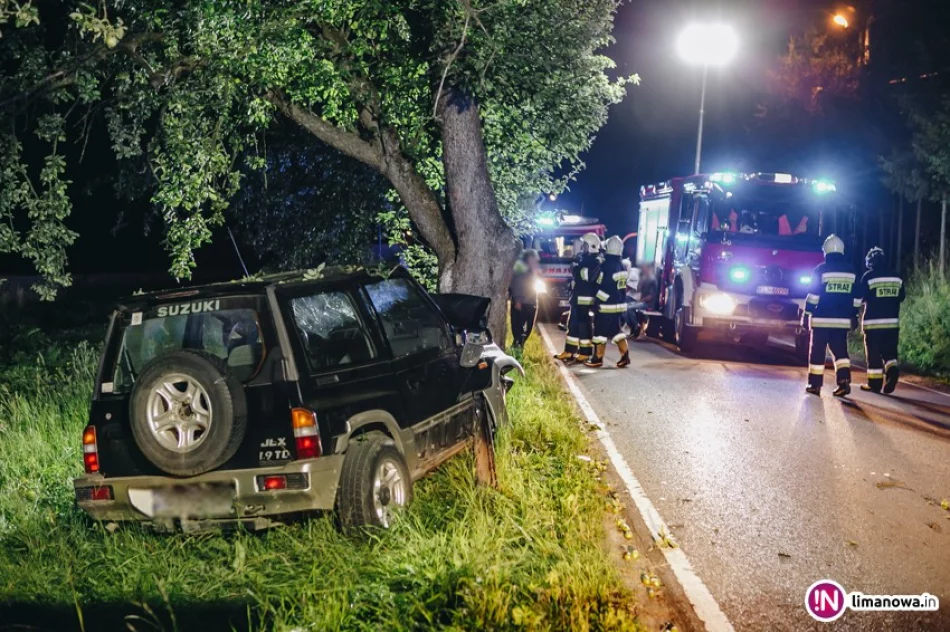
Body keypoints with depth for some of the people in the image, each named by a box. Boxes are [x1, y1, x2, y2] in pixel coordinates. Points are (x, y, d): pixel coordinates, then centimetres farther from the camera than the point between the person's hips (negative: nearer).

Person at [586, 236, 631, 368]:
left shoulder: (607, 265, -18)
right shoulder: (622, 265, 8)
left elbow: (604, 287, -19)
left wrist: (597, 302, -13)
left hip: (606, 305, -8)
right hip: (619, 304, 8)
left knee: (600, 332, 1)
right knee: (617, 331, 14)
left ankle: (597, 359, 6)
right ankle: (625, 357, 9)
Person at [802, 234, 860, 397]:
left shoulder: (821, 270, -7)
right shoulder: (851, 271, 8)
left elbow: (813, 295, -9)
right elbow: (855, 298, 11)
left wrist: (806, 315, -4)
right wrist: (854, 316, 18)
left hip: (821, 319, -4)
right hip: (842, 320, 4)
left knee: (817, 352, 3)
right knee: (840, 350, 10)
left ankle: (815, 385, 5)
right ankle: (844, 380, -6)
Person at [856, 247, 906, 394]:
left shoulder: (869, 276, -7)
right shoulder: (897, 277, 8)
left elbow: (858, 298, -5)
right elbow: (900, 298, 17)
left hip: (873, 321, -4)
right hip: (892, 321, 4)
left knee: (874, 353, 1)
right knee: (889, 351, 13)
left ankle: (874, 383, 2)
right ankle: (892, 369, -13)